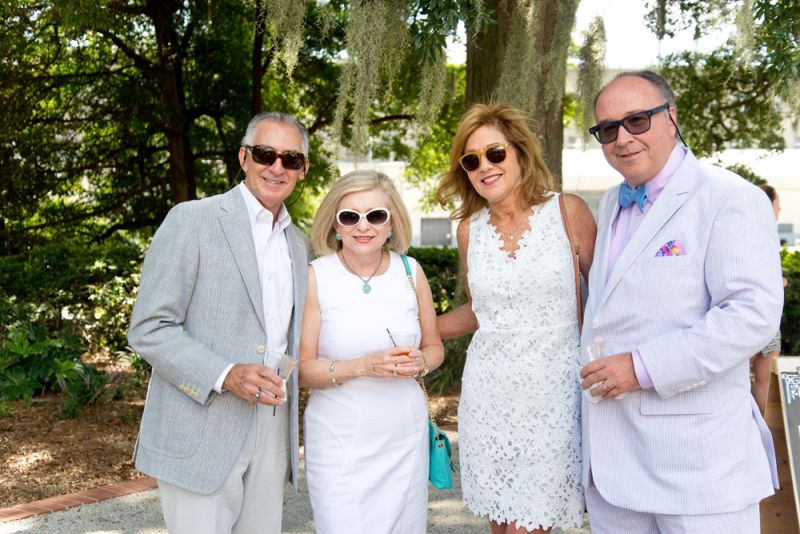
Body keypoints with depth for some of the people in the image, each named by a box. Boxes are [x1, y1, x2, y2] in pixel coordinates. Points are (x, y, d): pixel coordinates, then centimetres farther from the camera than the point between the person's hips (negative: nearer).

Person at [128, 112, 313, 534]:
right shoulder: (191, 220, -6)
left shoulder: (300, 245, 13)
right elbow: (148, 329, -11)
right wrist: (225, 375, -22)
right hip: (199, 438, -5)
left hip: (272, 435, 6)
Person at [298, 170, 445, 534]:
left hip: (405, 436, 3)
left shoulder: (410, 271, 0)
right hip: (339, 441, -3)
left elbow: (435, 347, 11)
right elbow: (302, 369, -9)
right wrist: (363, 366, -22)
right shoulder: (315, 277, -9)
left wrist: (419, 362, -11)